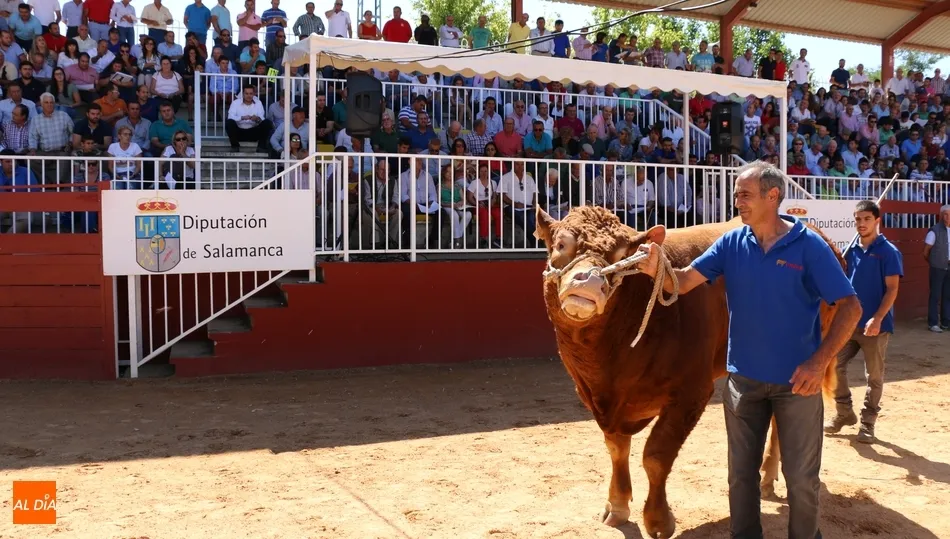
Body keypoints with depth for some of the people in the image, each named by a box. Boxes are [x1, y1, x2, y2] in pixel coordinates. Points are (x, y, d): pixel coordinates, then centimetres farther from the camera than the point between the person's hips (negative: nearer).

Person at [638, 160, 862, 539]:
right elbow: (684, 282, -8)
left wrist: (819, 362, -18)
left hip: (797, 380, -3)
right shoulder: (731, 243, -1)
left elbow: (850, 306, -10)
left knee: (801, 477, 8)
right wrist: (657, 269, -31)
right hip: (742, 378, 3)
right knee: (741, 472, 15)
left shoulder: (809, 246, -11)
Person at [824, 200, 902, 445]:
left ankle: (867, 422, 17)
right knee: (834, 365, 4)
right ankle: (844, 413, 21)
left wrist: (877, 319, -21)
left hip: (876, 325, -5)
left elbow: (892, 289, -12)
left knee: (874, 376, 5)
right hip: (849, 321, 5)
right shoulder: (851, 249, 8)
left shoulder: (888, 252, -8)